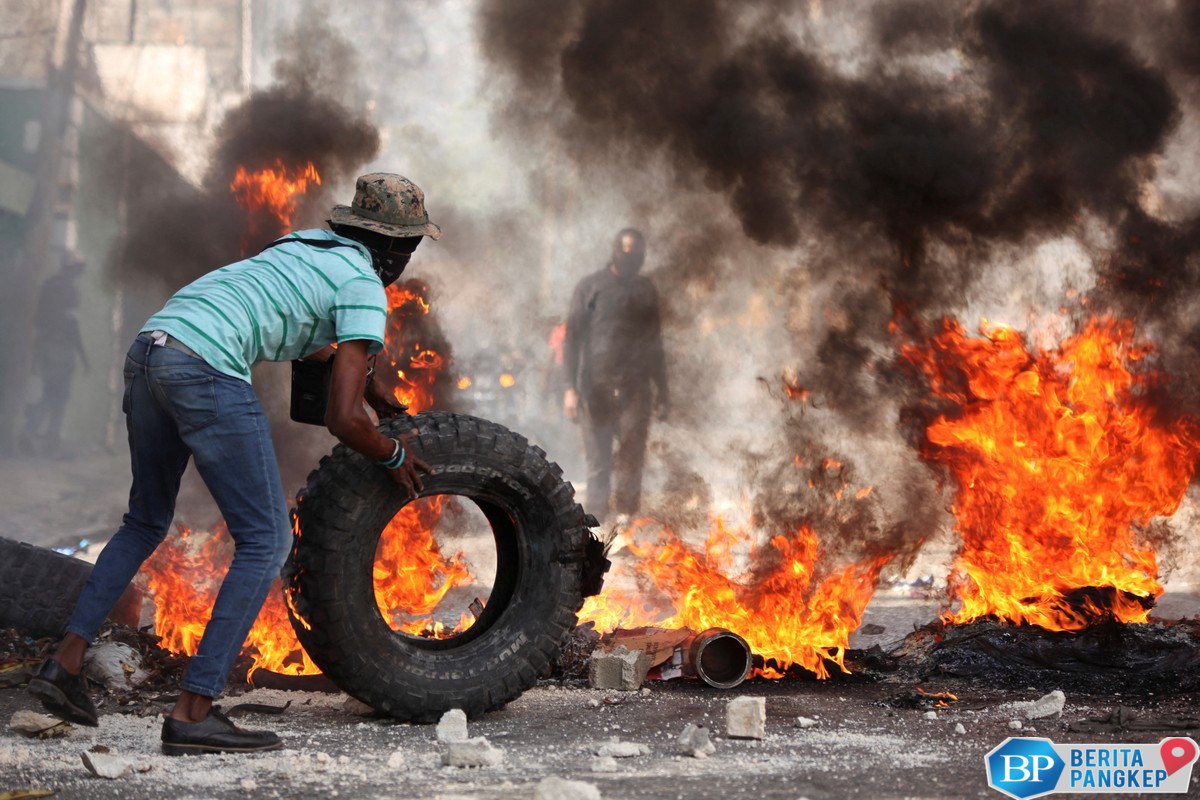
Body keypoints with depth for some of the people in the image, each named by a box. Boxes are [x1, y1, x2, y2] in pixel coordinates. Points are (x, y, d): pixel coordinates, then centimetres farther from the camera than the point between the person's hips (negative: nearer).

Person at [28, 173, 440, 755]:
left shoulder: (310, 244, 28)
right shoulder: (366, 291, 3)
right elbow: (342, 419, -4)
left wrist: (372, 389, 50)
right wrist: (393, 456, 14)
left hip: (147, 352, 9)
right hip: (206, 372, -9)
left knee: (146, 522, 26)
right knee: (266, 540, 0)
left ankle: (64, 664, 18)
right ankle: (192, 714, -6)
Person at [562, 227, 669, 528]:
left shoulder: (646, 290, 14)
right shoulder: (592, 287, 3)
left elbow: (654, 343, 21)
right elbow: (573, 337, -2)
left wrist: (662, 389, 21)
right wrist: (571, 387, -11)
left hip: (635, 388, 2)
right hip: (597, 388, -2)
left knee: (631, 457, -8)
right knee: (598, 462, 1)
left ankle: (625, 516, -7)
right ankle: (596, 522, 7)